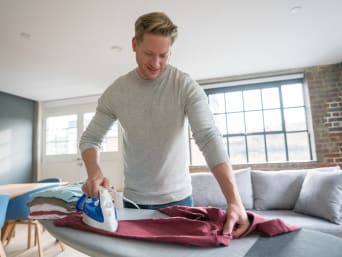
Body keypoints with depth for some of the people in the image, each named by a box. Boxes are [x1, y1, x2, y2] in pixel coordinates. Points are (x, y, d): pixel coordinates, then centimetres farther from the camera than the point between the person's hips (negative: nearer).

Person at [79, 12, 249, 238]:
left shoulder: (186, 86, -13)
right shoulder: (115, 92, -5)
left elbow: (209, 138, -22)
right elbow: (90, 138, 0)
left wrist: (234, 200, -33)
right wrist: (94, 171, -22)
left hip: (177, 198, -1)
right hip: (133, 199, 2)